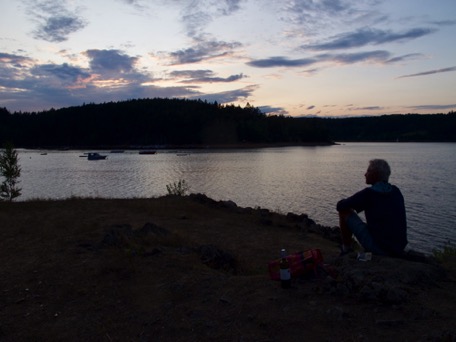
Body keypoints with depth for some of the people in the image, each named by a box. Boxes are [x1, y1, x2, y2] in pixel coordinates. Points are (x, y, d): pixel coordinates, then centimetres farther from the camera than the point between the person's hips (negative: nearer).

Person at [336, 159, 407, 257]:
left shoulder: (368, 193, -12)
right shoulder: (396, 191, 6)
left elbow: (340, 206, -5)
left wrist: (351, 203, 16)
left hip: (378, 248, -7)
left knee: (345, 211, 2)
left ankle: (346, 249, 13)